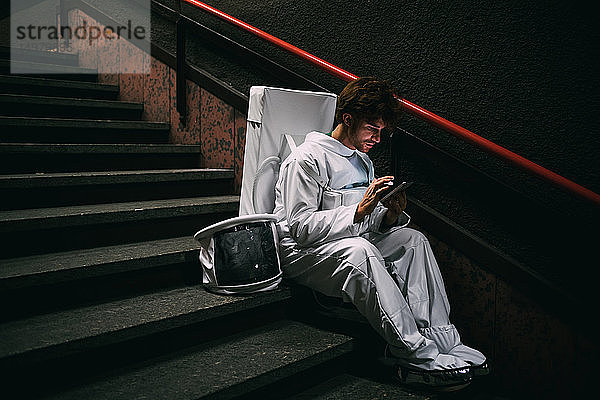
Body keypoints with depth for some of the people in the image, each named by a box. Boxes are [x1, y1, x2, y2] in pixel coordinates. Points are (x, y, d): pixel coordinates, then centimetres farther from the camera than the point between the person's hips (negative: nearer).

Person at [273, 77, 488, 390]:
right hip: (300, 254, -8)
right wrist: (359, 211, -27)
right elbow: (300, 228, -20)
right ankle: (419, 357, -35)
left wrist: (390, 215, -7)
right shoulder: (307, 159, -11)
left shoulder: (363, 162, 17)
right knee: (358, 250, -37)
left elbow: (369, 224, 16)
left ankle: (441, 340, -22)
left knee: (412, 239, -12)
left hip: (354, 248, 8)